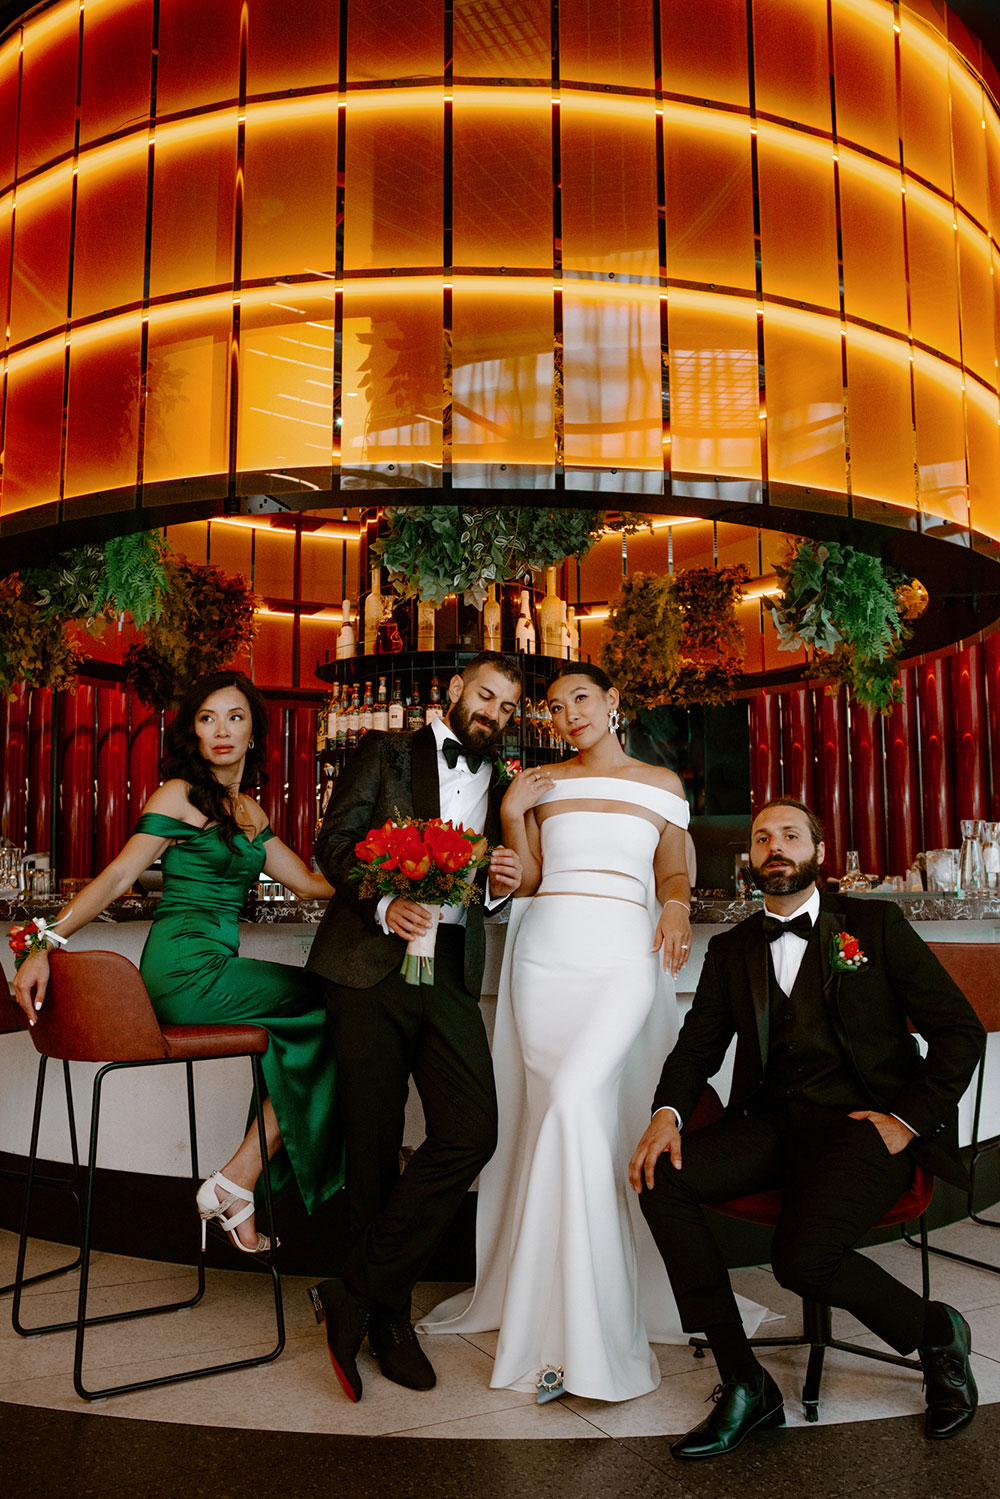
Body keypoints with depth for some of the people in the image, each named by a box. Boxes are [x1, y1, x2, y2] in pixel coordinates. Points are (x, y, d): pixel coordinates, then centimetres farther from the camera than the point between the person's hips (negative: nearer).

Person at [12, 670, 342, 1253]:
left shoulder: (250, 811, 18)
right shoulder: (180, 795, -3)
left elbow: (310, 881, 18)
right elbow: (118, 877, -8)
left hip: (216, 969, 7)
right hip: (186, 970, -7)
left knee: (309, 1030, -9)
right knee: (332, 1004, -12)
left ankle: (238, 1184, 0)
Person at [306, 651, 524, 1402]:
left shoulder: (499, 786, 20)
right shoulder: (387, 751, 8)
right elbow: (335, 841, -2)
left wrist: (502, 885, -2)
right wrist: (385, 904, -17)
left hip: (450, 972, 4)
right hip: (372, 965, -3)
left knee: (472, 1130, -11)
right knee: (375, 1147, 3)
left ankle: (356, 1293, 3)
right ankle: (388, 1315, 21)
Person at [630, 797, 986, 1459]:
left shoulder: (875, 924, 4)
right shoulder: (731, 949, 14)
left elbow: (961, 1030, 2)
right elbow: (698, 1046, 9)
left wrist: (908, 1120, -9)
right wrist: (667, 1114, -11)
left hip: (863, 1124, -4)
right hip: (773, 1124, 5)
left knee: (802, 1257, -28)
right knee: (662, 1177, -21)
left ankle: (936, 1331, 5)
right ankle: (744, 1385, -9)